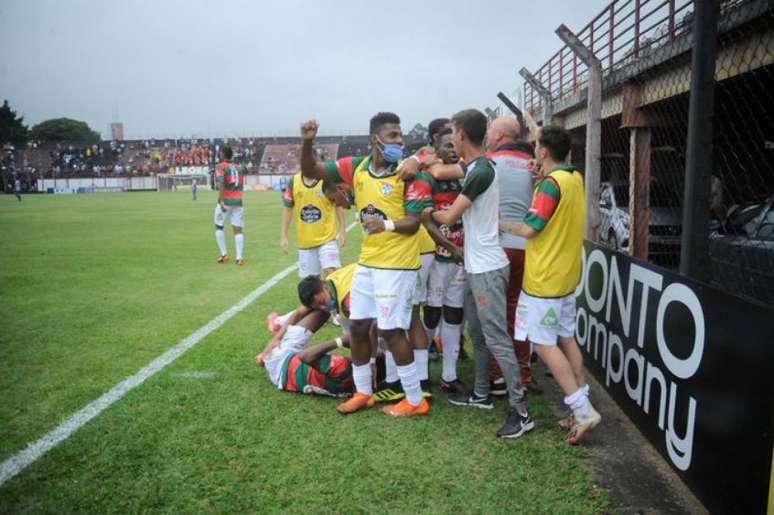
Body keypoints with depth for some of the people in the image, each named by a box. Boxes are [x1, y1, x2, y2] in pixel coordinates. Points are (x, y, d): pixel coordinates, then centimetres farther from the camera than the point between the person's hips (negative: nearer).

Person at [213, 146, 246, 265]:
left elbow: (221, 183, -18)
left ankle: (223, 254, 9)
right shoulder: (238, 168, 13)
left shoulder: (220, 167, -4)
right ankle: (239, 257, -6)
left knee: (219, 227, 13)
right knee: (238, 229, 2)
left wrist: (221, 200, -23)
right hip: (238, 201, 4)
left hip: (225, 201, -4)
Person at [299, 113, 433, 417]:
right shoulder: (356, 167, 2)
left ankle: (415, 400, 15)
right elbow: (310, 172, 6)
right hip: (367, 262, 7)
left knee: (391, 330, -3)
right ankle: (363, 392, 33)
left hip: (397, 265, -6)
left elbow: (413, 222, -15)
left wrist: (387, 225, -34)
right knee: (358, 326, 14)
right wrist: (307, 142, -11)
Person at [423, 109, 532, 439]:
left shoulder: (481, 171, -20)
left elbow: (449, 217, -16)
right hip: (476, 266, 10)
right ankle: (482, 394, 32)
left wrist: (431, 213, 5)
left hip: (487, 269, -10)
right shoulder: (475, 167, 9)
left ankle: (520, 411, 2)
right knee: (477, 333, 18)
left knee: (497, 339, -6)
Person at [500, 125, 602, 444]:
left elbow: (530, 229, -19)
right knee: (566, 339, 14)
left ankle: (583, 410, -4)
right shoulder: (575, 178, 7)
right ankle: (581, 408, 19)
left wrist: (503, 225, -2)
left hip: (545, 278, -9)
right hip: (567, 276, 9)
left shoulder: (551, 183, -19)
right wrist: (538, 129, 32)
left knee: (544, 344, -3)